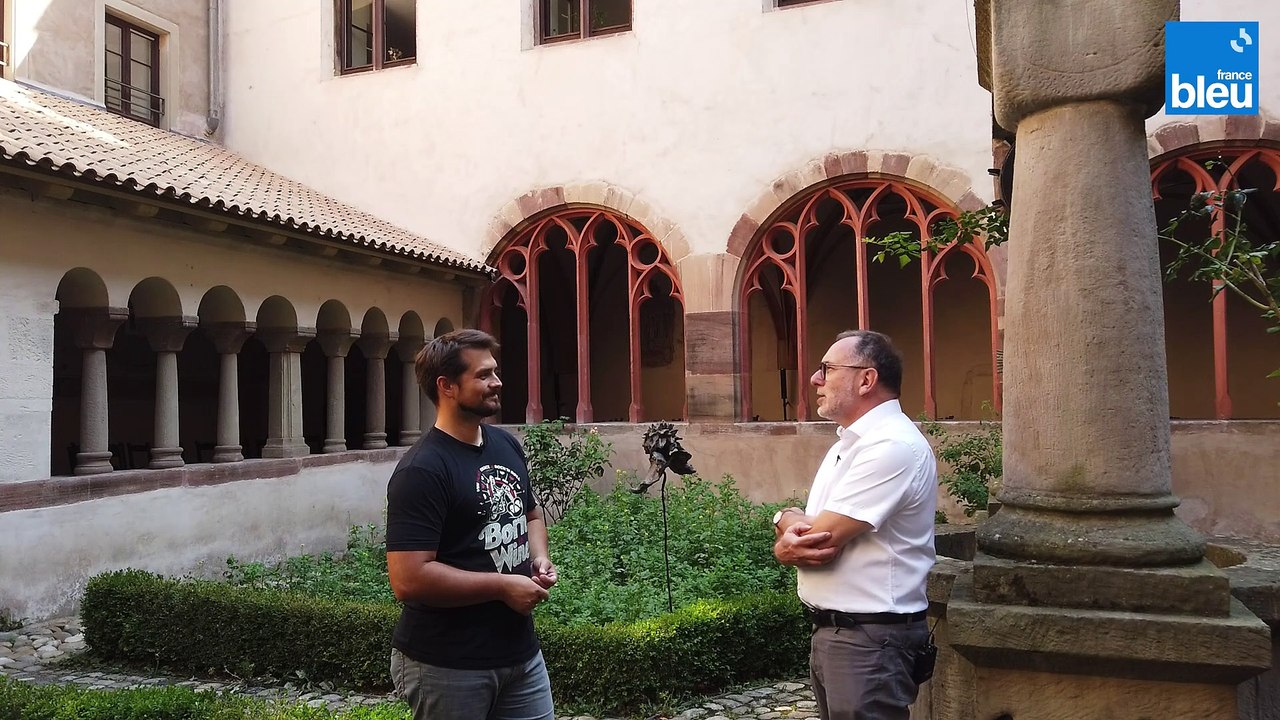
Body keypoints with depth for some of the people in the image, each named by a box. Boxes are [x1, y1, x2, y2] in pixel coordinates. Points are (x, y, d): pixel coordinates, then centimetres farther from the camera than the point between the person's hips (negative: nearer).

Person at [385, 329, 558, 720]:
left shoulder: (506, 444, 7)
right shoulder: (422, 470, -19)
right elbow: (409, 579, -25)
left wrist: (539, 558, 1)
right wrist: (503, 585, -19)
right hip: (446, 667, -7)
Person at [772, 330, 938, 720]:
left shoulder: (891, 446, -19)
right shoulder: (848, 443, 13)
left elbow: (820, 541, -23)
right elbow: (812, 531, 11)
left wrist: (787, 541, -1)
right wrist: (794, 523, -13)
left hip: (869, 642, -9)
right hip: (829, 631, 9)